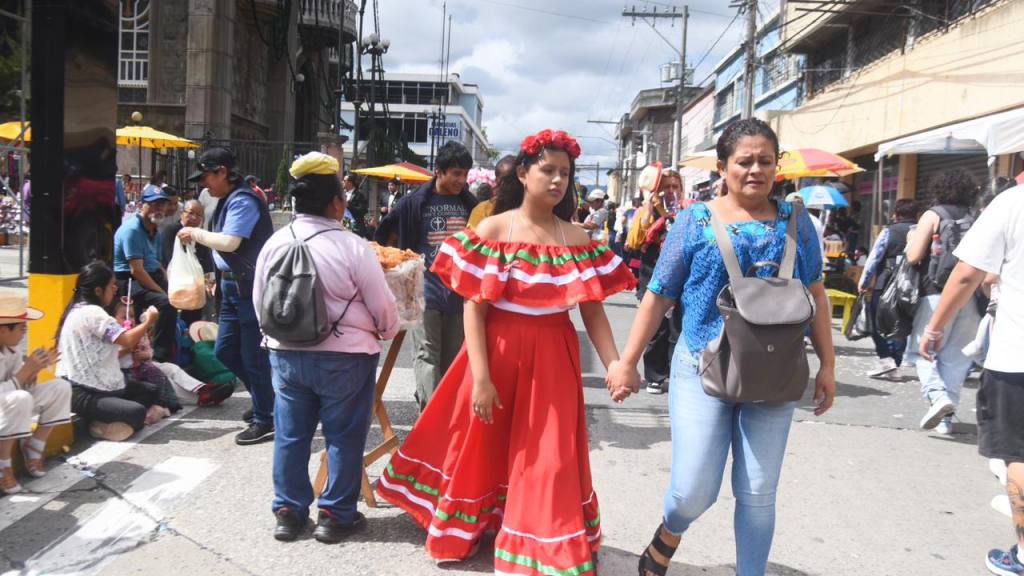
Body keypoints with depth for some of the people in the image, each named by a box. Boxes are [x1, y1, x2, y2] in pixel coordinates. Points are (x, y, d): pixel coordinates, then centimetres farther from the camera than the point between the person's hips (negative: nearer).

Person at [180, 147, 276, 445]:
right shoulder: (227, 201, 15)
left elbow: (229, 242, -24)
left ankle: (265, 422, 10)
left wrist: (196, 233, -10)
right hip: (232, 286, 10)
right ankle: (264, 397, 32)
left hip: (251, 288, -10)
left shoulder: (243, 201, -15)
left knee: (254, 356, -2)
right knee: (225, 350, 16)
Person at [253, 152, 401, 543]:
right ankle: (336, 515, 20)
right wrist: (388, 332, 12)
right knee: (343, 437, 10)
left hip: (286, 354, 5)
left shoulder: (275, 243, -2)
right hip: (344, 357, -4)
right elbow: (383, 307, -9)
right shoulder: (353, 247, -17)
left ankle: (289, 512, 27)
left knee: (291, 435, 15)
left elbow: (260, 303, 8)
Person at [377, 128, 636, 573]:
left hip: (552, 361, 2)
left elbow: (593, 311, -1)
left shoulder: (577, 239, 1)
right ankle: (462, 530, 41)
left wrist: (615, 365, -14)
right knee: (481, 448, 15)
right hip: (498, 353, -1)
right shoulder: (493, 231, -7)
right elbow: (474, 308, -10)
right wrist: (481, 377, -15)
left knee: (549, 460, 5)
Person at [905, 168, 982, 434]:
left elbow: (913, 256, -8)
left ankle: (937, 395, -15)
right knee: (955, 357, 10)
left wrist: (911, 239, 11)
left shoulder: (933, 215, -2)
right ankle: (947, 414, 9)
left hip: (938, 294, -4)